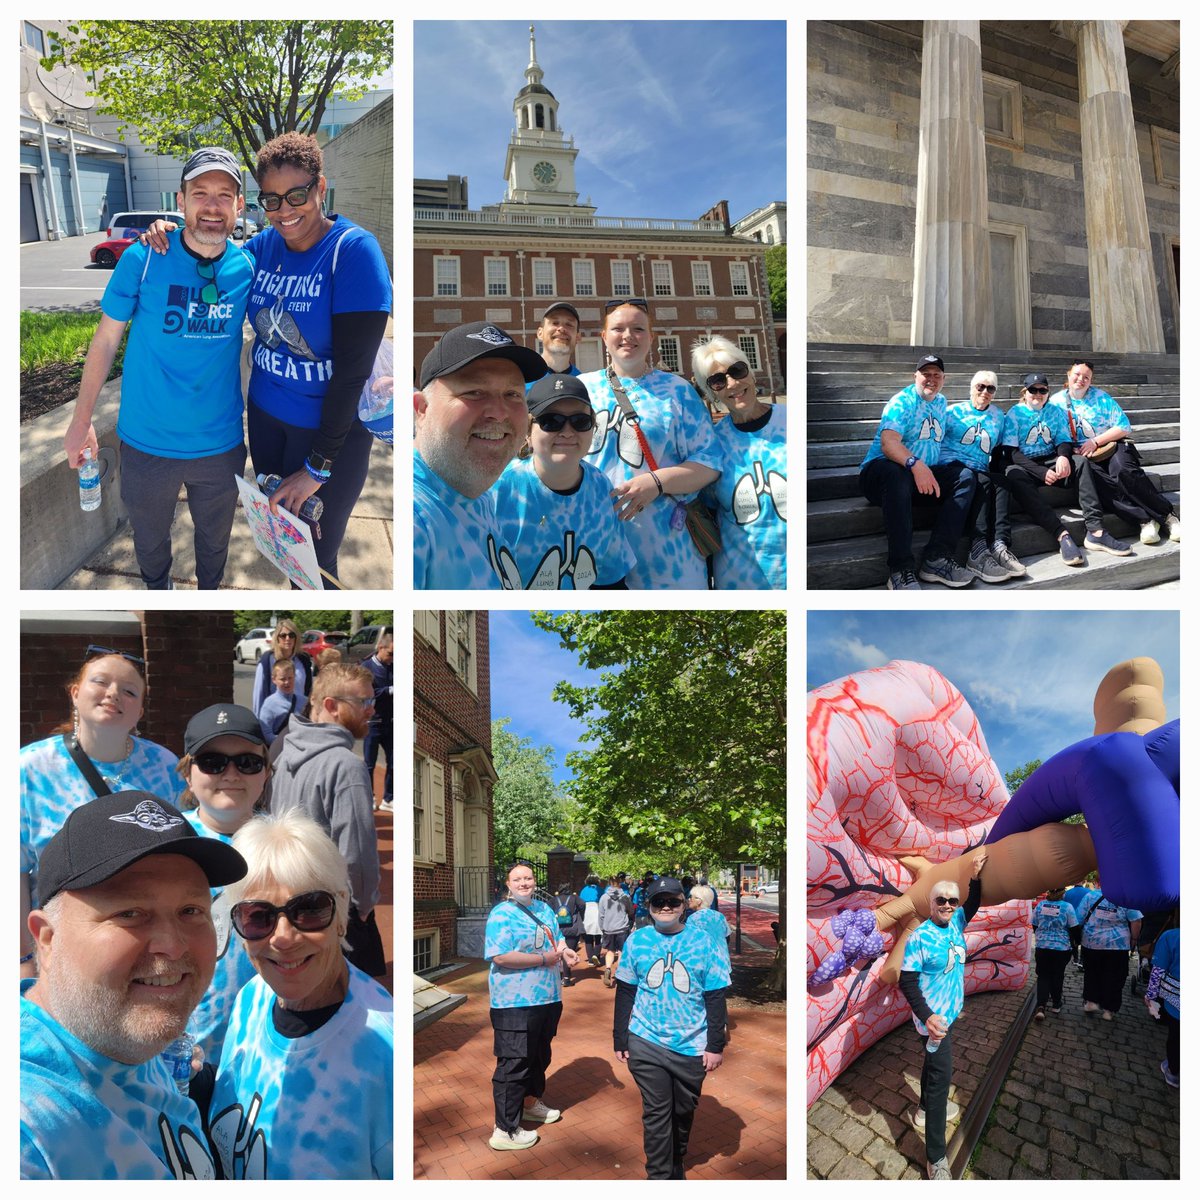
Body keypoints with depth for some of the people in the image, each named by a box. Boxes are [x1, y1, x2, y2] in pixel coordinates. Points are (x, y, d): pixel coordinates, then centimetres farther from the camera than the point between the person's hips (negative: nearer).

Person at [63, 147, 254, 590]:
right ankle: (157, 590, 50)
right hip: (147, 441, -1)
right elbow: (105, 340, -4)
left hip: (221, 445, 1)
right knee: (149, 536, 21)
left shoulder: (247, 267, -9)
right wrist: (81, 421, -2)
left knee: (215, 537, 22)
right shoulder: (142, 259, -14)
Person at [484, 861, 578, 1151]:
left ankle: (531, 1102, 45)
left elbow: (556, 941, 22)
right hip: (516, 1003, -8)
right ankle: (505, 1131, 5)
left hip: (548, 998, 9)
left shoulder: (545, 909, 10)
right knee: (513, 1064, -4)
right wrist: (544, 958, -21)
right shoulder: (502, 915, -16)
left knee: (540, 1055, 24)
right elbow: (501, 957, -26)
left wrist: (565, 952, -3)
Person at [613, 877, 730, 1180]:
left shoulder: (702, 941, -5)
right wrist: (619, 1040, 3)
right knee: (656, 1113, 1)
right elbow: (625, 993, 4)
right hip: (646, 1044, -1)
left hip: (692, 1047, 1)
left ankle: (676, 1163, 39)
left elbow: (715, 997, -2)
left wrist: (716, 1044, -4)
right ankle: (660, 1177, 13)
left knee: (684, 1110, 16)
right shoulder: (636, 940, -2)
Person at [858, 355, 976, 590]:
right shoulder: (902, 401, -7)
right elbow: (888, 442, -25)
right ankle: (901, 570, -43)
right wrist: (916, 464, -42)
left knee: (966, 476, -13)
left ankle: (936, 559, -24)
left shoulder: (941, 402, 18)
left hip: (924, 475, 7)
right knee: (895, 473, -40)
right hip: (880, 471, -7)